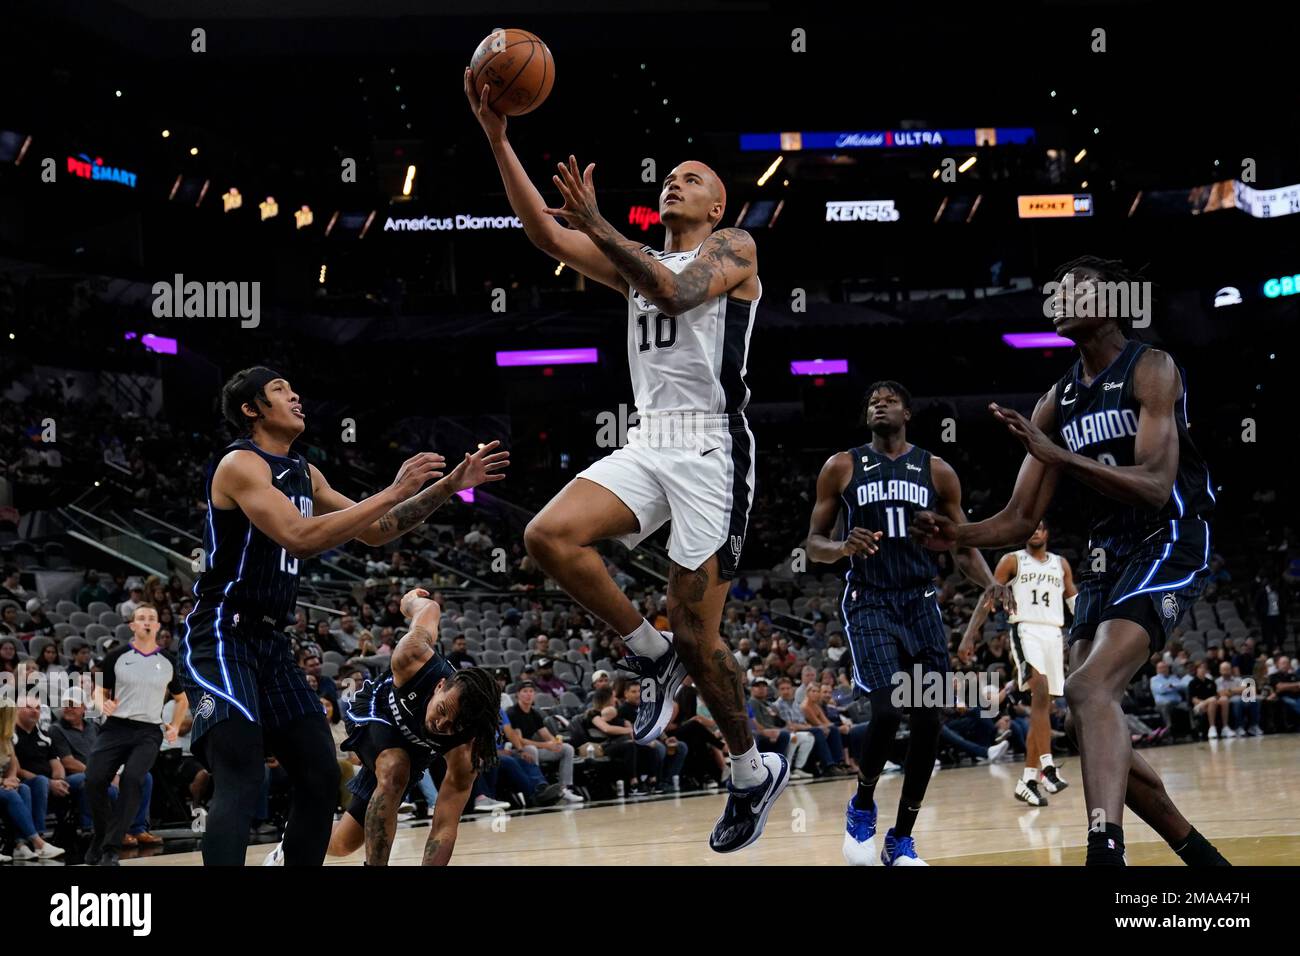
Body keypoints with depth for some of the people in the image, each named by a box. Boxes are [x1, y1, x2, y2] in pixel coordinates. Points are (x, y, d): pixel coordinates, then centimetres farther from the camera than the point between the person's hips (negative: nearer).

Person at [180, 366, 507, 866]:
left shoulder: (304, 472, 15)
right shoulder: (240, 463, -12)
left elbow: (374, 531, 23)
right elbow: (299, 538, -26)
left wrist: (448, 486, 12)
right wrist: (393, 492, -23)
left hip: (271, 641, 9)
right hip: (221, 639, -9)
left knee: (320, 775, 5)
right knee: (241, 781, -24)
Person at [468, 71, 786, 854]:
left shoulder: (734, 249, 1)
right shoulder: (636, 262, 18)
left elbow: (677, 292, -20)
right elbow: (546, 234, 6)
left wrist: (596, 222, -22)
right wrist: (498, 139, -3)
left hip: (712, 449, -6)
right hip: (648, 446, 6)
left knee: (696, 636, -5)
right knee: (549, 537, -20)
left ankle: (755, 772, 17)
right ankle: (651, 653, 0)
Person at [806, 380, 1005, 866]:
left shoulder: (937, 471, 7)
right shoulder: (842, 467, 3)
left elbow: (963, 547, 10)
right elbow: (814, 544, 5)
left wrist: (993, 585, -10)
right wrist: (843, 546, -18)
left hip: (921, 602, 3)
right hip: (869, 602, -3)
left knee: (927, 721, -3)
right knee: (887, 710, -21)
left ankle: (901, 840, 11)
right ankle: (862, 807, 6)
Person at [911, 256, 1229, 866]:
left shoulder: (1150, 370, -9)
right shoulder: (1057, 402, 12)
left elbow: (1155, 486, -23)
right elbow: (1021, 521, 11)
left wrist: (1056, 454, -31)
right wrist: (956, 536, -9)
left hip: (1170, 546, -8)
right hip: (1107, 559, 9)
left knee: (1089, 688, -29)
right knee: (1087, 724, 6)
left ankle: (1106, 852, -39)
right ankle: (1201, 857, 21)